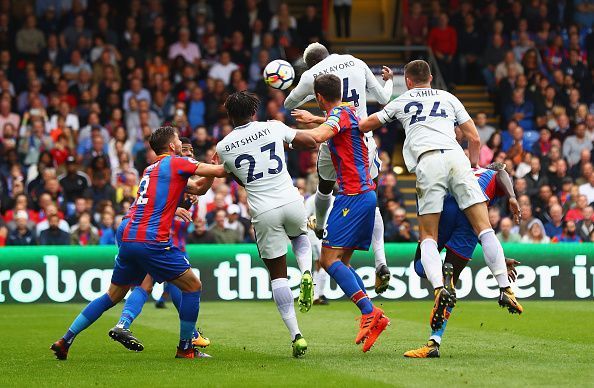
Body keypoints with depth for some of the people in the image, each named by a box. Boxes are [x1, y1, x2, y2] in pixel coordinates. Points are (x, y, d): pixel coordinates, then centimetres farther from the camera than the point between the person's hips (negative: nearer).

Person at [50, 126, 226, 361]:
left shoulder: (150, 169, 22)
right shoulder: (176, 163, 0)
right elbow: (219, 171, -6)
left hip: (127, 237, 8)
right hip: (152, 241, -8)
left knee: (113, 295, 18)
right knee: (193, 287, 4)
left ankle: (65, 341, 13)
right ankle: (185, 348, 7)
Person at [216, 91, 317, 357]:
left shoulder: (223, 147, 3)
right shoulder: (273, 127, 2)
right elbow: (310, 143, 10)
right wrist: (287, 143, 27)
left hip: (263, 212, -1)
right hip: (290, 202, 1)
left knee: (277, 275, 9)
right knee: (300, 235, 36)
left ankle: (295, 335, 0)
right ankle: (306, 272, 4)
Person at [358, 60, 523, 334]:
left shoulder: (402, 102, 24)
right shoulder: (449, 98, 27)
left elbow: (365, 125, 33)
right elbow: (475, 139, 22)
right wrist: (473, 167, 37)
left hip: (427, 162, -1)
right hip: (456, 157, 1)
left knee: (428, 237, 2)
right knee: (483, 227, -1)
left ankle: (440, 288, -24)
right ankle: (505, 288, -11)